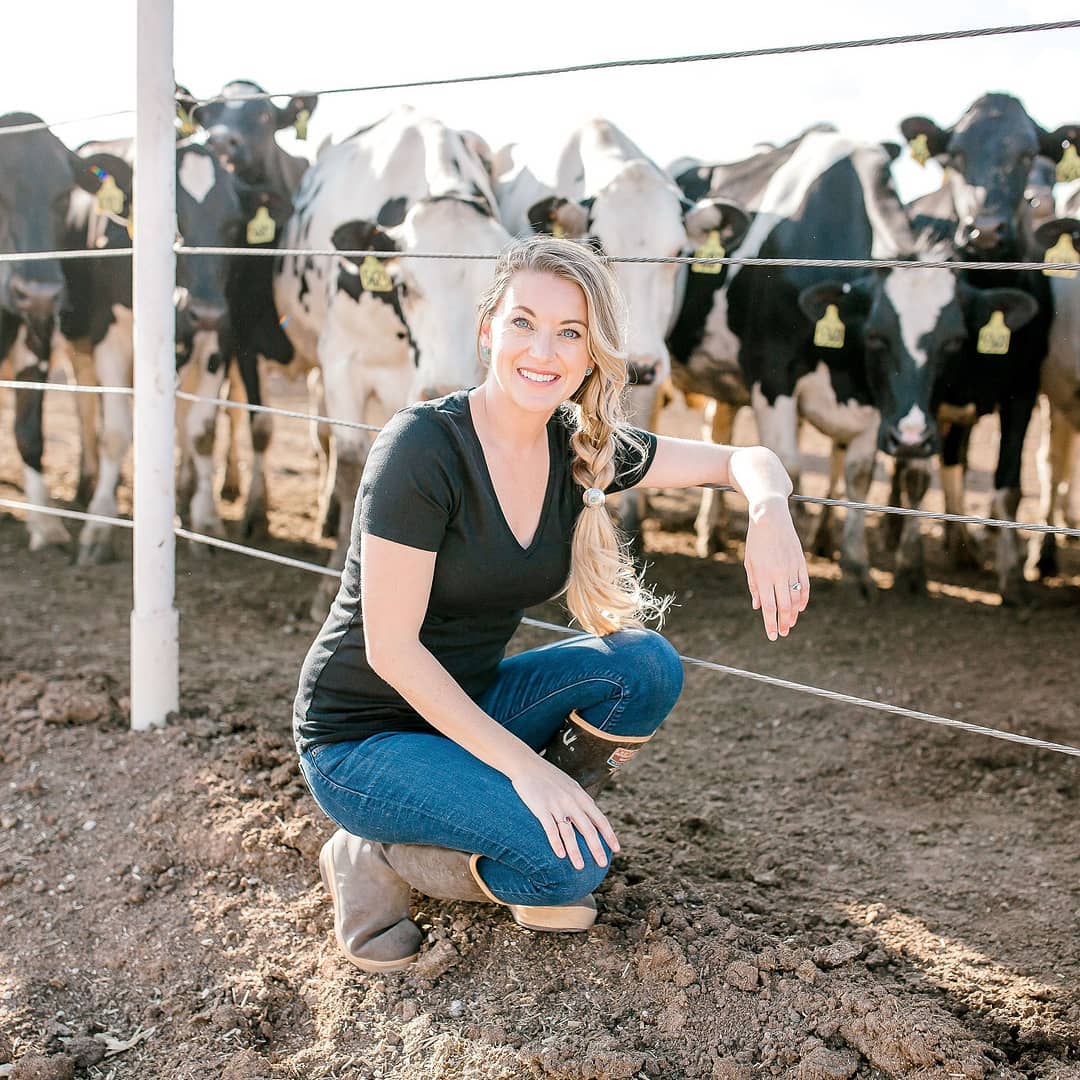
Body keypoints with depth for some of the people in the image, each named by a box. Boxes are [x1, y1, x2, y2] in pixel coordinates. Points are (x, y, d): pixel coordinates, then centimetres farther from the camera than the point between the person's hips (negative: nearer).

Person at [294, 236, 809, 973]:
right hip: (362, 738, -6)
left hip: (466, 705, 7)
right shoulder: (423, 447, -23)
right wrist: (521, 763, -25)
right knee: (572, 860, -23)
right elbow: (391, 648, -23)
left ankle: (536, 833, 5)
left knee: (647, 666, -15)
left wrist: (769, 513, -23)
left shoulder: (580, 448, -4)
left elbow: (743, 460, 2)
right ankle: (375, 859, 0)